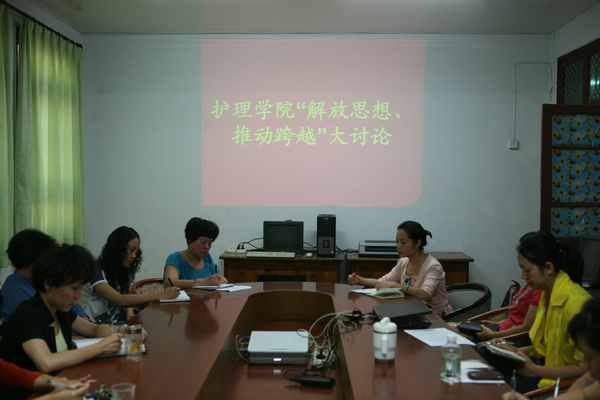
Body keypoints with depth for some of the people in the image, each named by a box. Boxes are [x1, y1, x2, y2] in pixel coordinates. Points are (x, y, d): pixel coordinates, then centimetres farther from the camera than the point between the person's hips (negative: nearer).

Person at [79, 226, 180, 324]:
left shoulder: (122, 271, 10)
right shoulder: (96, 271, -16)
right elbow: (119, 300, -29)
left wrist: (129, 312, -9)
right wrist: (160, 295, -34)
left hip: (116, 323, 8)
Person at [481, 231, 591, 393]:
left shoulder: (575, 303, -26)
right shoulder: (548, 294, 4)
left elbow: (585, 368, -23)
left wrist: (535, 370, -23)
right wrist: (517, 351, 1)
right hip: (548, 362, 9)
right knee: (484, 355, 6)